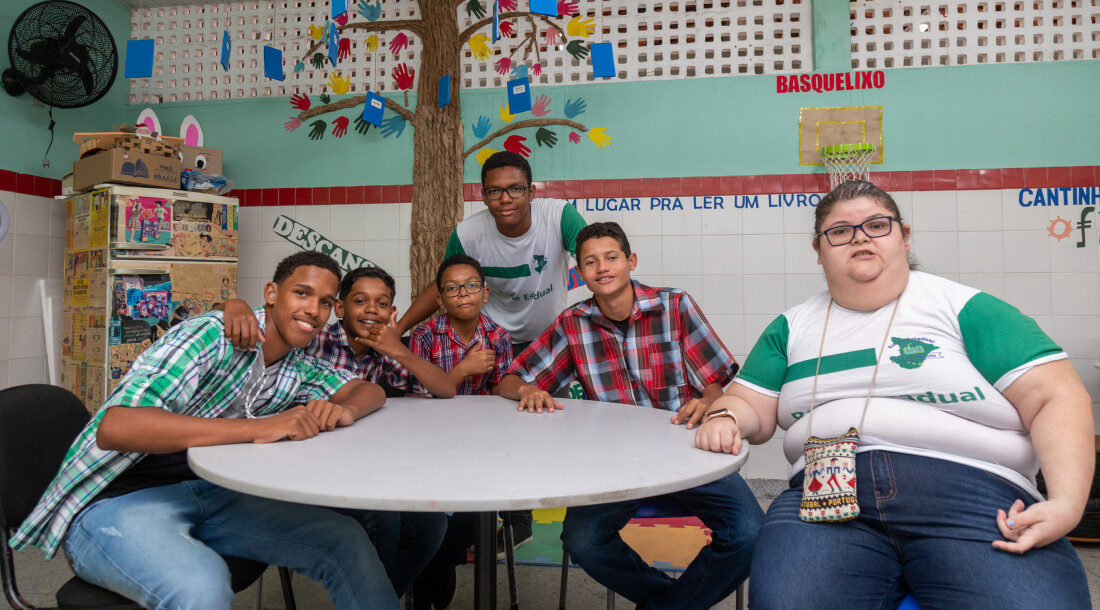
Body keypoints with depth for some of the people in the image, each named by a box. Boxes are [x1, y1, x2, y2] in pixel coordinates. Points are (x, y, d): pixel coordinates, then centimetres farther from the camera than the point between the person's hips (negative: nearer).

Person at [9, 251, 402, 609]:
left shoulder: (296, 366, 5)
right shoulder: (212, 336, -21)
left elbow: (369, 389, 13)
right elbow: (115, 427, -32)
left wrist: (344, 410, -13)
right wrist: (258, 428, -37)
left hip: (204, 491, 7)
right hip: (114, 502, -7)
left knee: (347, 540, -6)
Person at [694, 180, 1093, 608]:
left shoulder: (961, 307, 9)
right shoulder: (793, 327, 19)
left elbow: (1059, 399, 3)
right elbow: (751, 408, 18)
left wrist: (1067, 503, -13)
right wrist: (726, 418, -7)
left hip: (969, 488, 0)